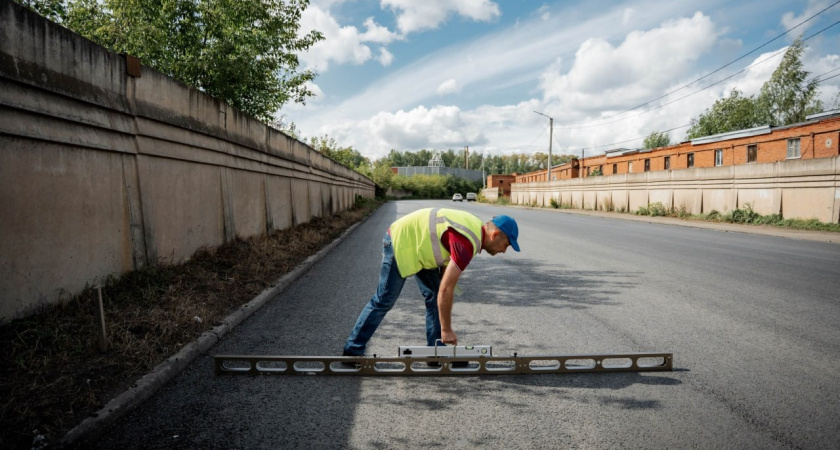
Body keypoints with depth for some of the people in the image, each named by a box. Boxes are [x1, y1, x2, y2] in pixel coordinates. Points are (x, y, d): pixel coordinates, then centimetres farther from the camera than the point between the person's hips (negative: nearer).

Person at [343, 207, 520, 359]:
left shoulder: (477, 227, 0)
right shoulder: (467, 244, -29)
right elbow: (446, 289, -29)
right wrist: (446, 329, -20)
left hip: (417, 244, 10)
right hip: (400, 242, -10)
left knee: (434, 295, 5)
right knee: (384, 300, -3)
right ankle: (353, 350, 9)